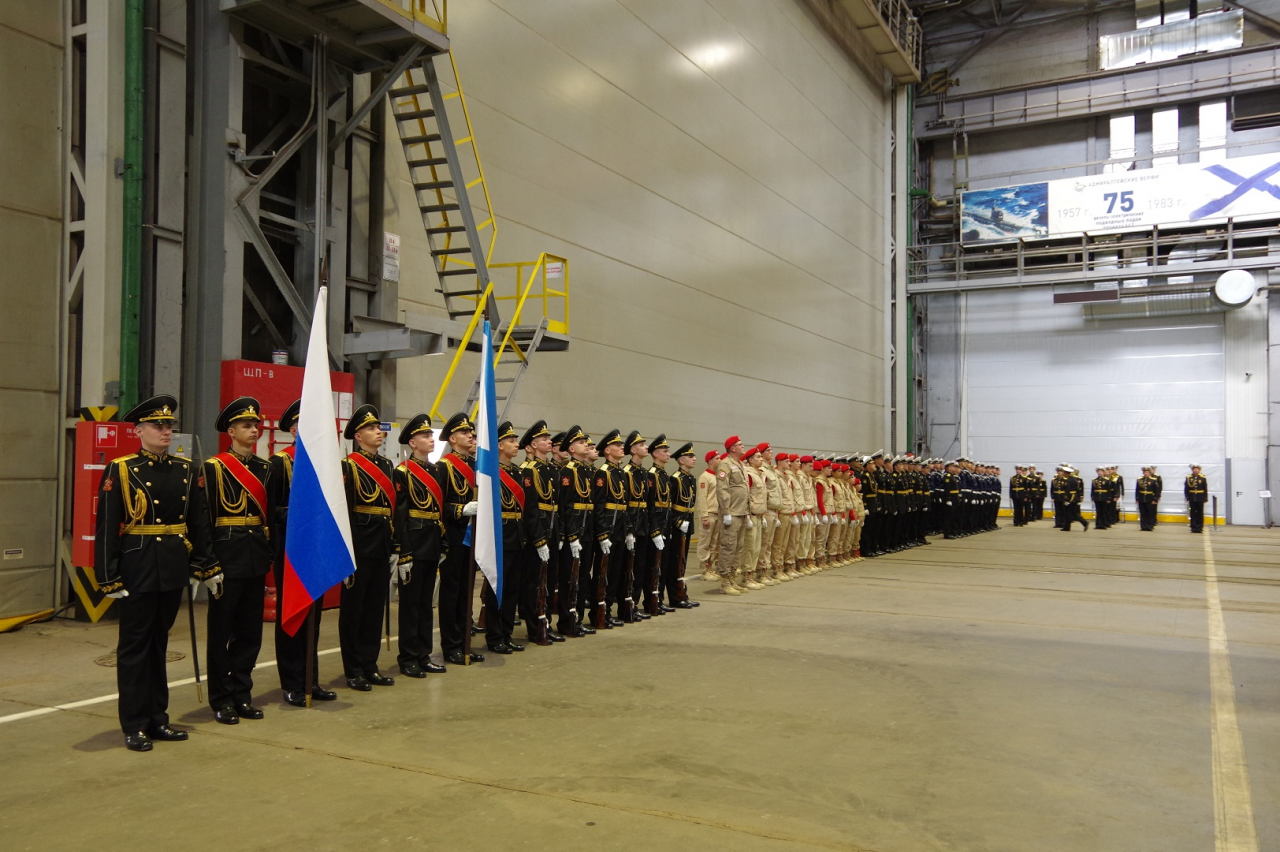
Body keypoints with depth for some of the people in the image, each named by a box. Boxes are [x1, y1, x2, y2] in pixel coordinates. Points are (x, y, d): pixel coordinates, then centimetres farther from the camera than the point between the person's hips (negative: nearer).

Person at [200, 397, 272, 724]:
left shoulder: (265, 468, 11)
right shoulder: (212, 467, -5)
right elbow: (203, 518, -9)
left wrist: (271, 557, 9)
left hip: (257, 558, 5)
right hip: (227, 556, -5)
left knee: (251, 630, 10)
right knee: (222, 632, 5)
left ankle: (242, 695, 21)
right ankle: (222, 700, 15)